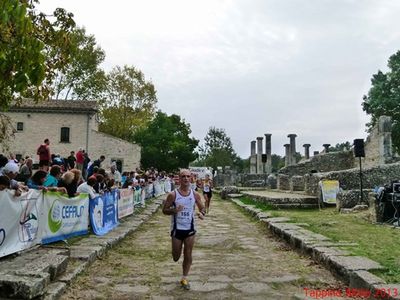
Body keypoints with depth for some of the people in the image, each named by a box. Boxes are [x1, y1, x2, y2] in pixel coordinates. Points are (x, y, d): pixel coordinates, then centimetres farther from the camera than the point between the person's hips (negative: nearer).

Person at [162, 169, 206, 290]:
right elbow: (164, 210, -6)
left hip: (190, 229, 2)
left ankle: (184, 279, 23)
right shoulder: (173, 195, -11)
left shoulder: (195, 195, -2)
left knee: (188, 255, 6)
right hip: (177, 229, -2)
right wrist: (174, 210, -26)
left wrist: (202, 213, -16)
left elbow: (202, 208, 8)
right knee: (176, 257, 8)